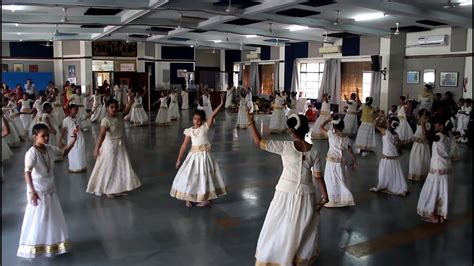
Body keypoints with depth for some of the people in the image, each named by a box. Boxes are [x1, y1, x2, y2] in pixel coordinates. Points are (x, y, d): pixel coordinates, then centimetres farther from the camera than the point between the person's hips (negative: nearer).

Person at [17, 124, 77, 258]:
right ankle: (33, 246, 22)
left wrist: (73, 140, -2)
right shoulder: (32, 153, -23)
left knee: (54, 217, 18)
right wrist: (32, 191, -34)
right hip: (38, 191, -8)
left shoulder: (50, 149, -1)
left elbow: (64, 152, 13)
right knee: (38, 219, 3)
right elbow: (27, 172, -29)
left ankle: (52, 243, 37)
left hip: (50, 189, 8)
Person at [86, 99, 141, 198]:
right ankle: (108, 190, 20)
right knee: (109, 168, 4)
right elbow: (102, 134, -31)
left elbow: (126, 111, 20)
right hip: (110, 146, -7)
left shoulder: (119, 116, 0)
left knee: (122, 167, 12)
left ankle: (119, 189, 27)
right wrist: (97, 148, -39)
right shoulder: (106, 120, -20)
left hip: (120, 145, 7)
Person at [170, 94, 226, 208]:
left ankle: (207, 199, 20)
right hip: (193, 155, 3)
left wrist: (221, 104, -27)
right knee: (189, 175, 4)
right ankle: (188, 198, 21)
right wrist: (179, 159, 7)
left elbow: (213, 115, -17)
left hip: (204, 155, -2)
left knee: (205, 176, 6)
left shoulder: (205, 127, -5)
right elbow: (184, 145, 5)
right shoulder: (189, 130, 1)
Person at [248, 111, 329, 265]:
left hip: (286, 192, -3)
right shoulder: (314, 150, -6)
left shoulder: (285, 146, -15)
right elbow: (318, 176, -4)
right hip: (306, 193, 3)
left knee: (279, 227, 14)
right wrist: (325, 196, 4)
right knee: (305, 227, 23)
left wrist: (251, 122, -6)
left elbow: (258, 142, -13)